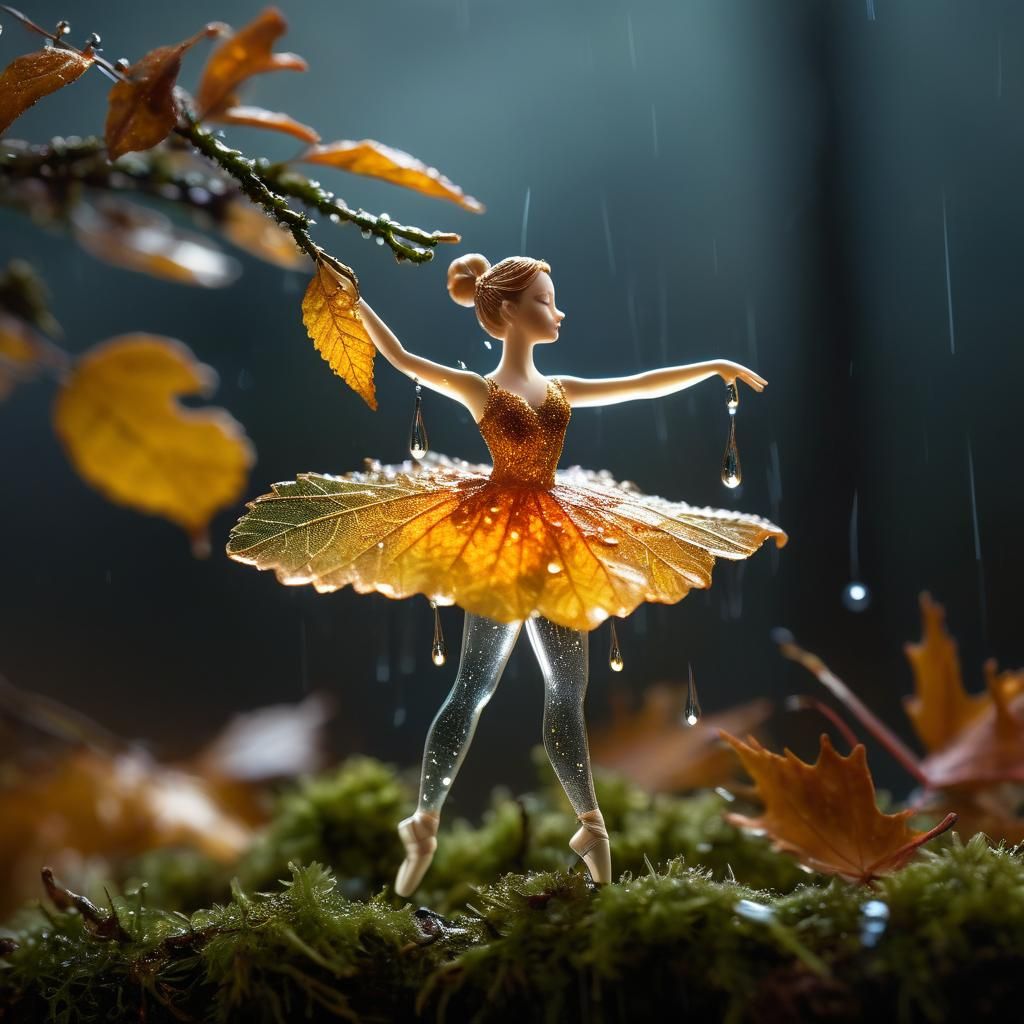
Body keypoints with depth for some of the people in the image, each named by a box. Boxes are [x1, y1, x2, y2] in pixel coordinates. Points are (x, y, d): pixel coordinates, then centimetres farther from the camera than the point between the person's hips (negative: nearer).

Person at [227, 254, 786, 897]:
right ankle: (426, 825, -1)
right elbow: (399, 357, -9)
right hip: (496, 539, -6)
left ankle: (591, 825, 19)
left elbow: (640, 385, 18)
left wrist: (716, 366, 18)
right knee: (474, 687, -9)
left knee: (568, 688, 10)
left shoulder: (560, 390, 13)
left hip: (554, 542, 6)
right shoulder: (479, 389, -2)